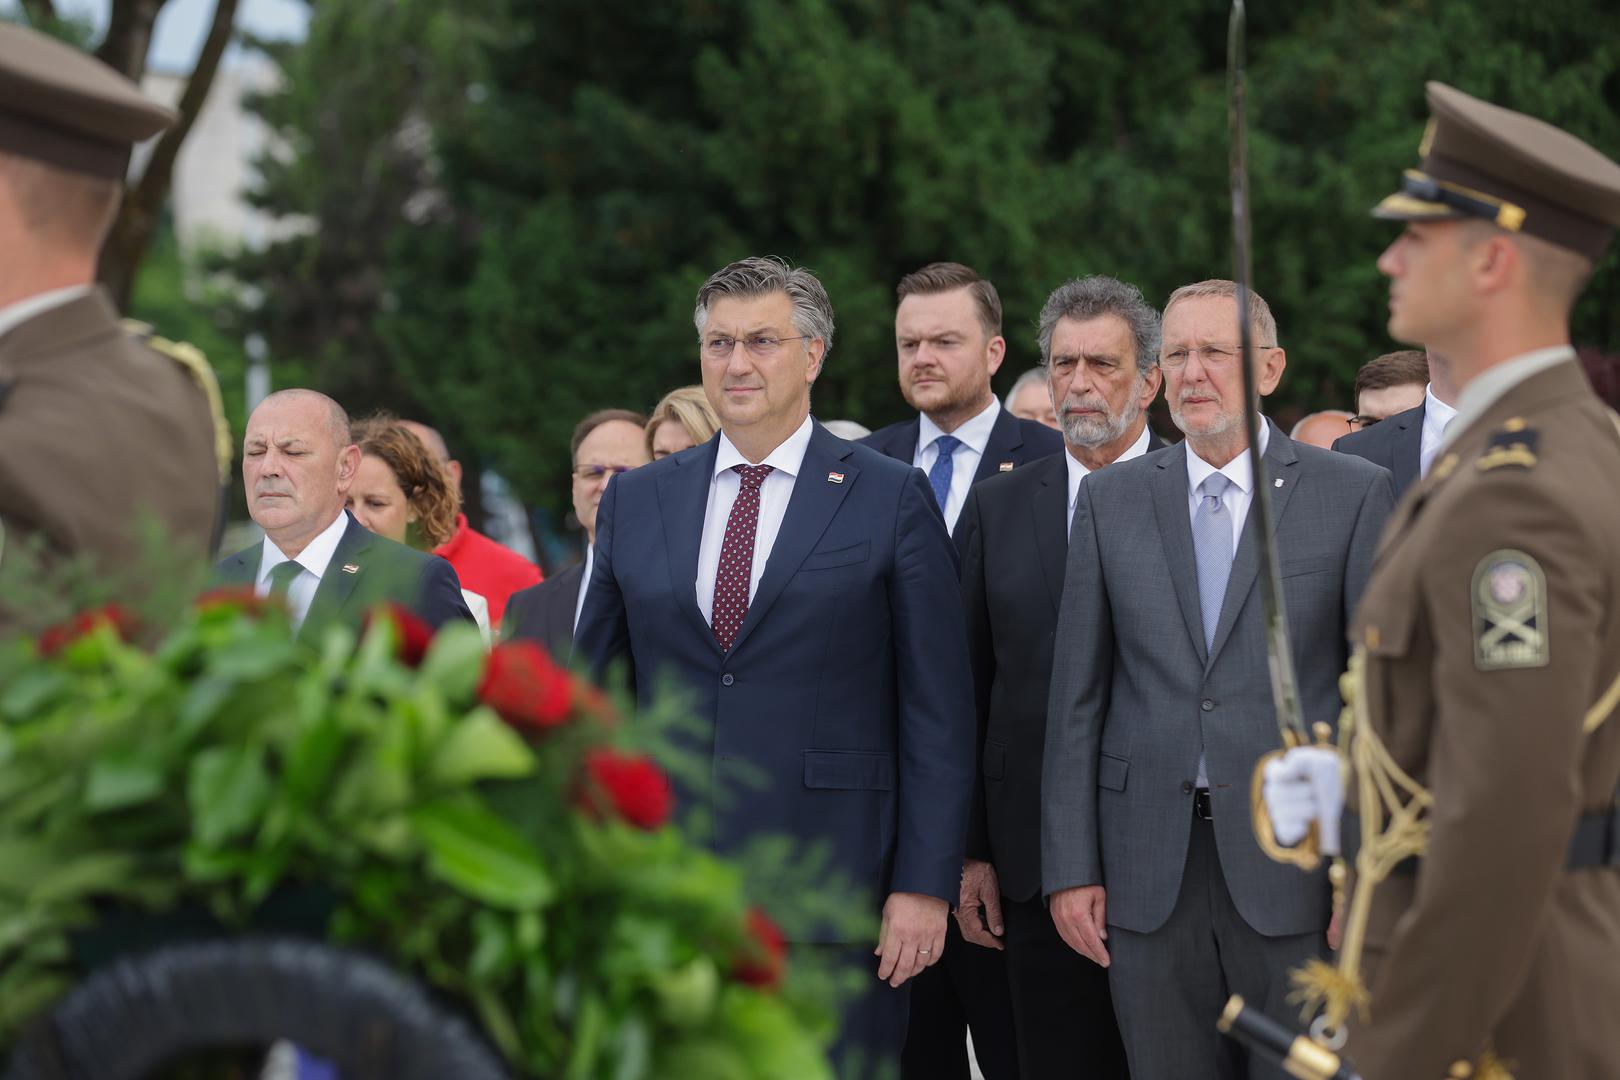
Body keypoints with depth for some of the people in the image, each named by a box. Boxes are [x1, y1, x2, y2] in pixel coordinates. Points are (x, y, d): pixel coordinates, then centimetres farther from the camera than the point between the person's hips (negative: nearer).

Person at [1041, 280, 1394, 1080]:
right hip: (1149, 870, 2)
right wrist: (1070, 866, 2)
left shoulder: (1354, 493, 1)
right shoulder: (1111, 500, 9)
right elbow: (1076, 695, 8)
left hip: (1294, 860, -2)